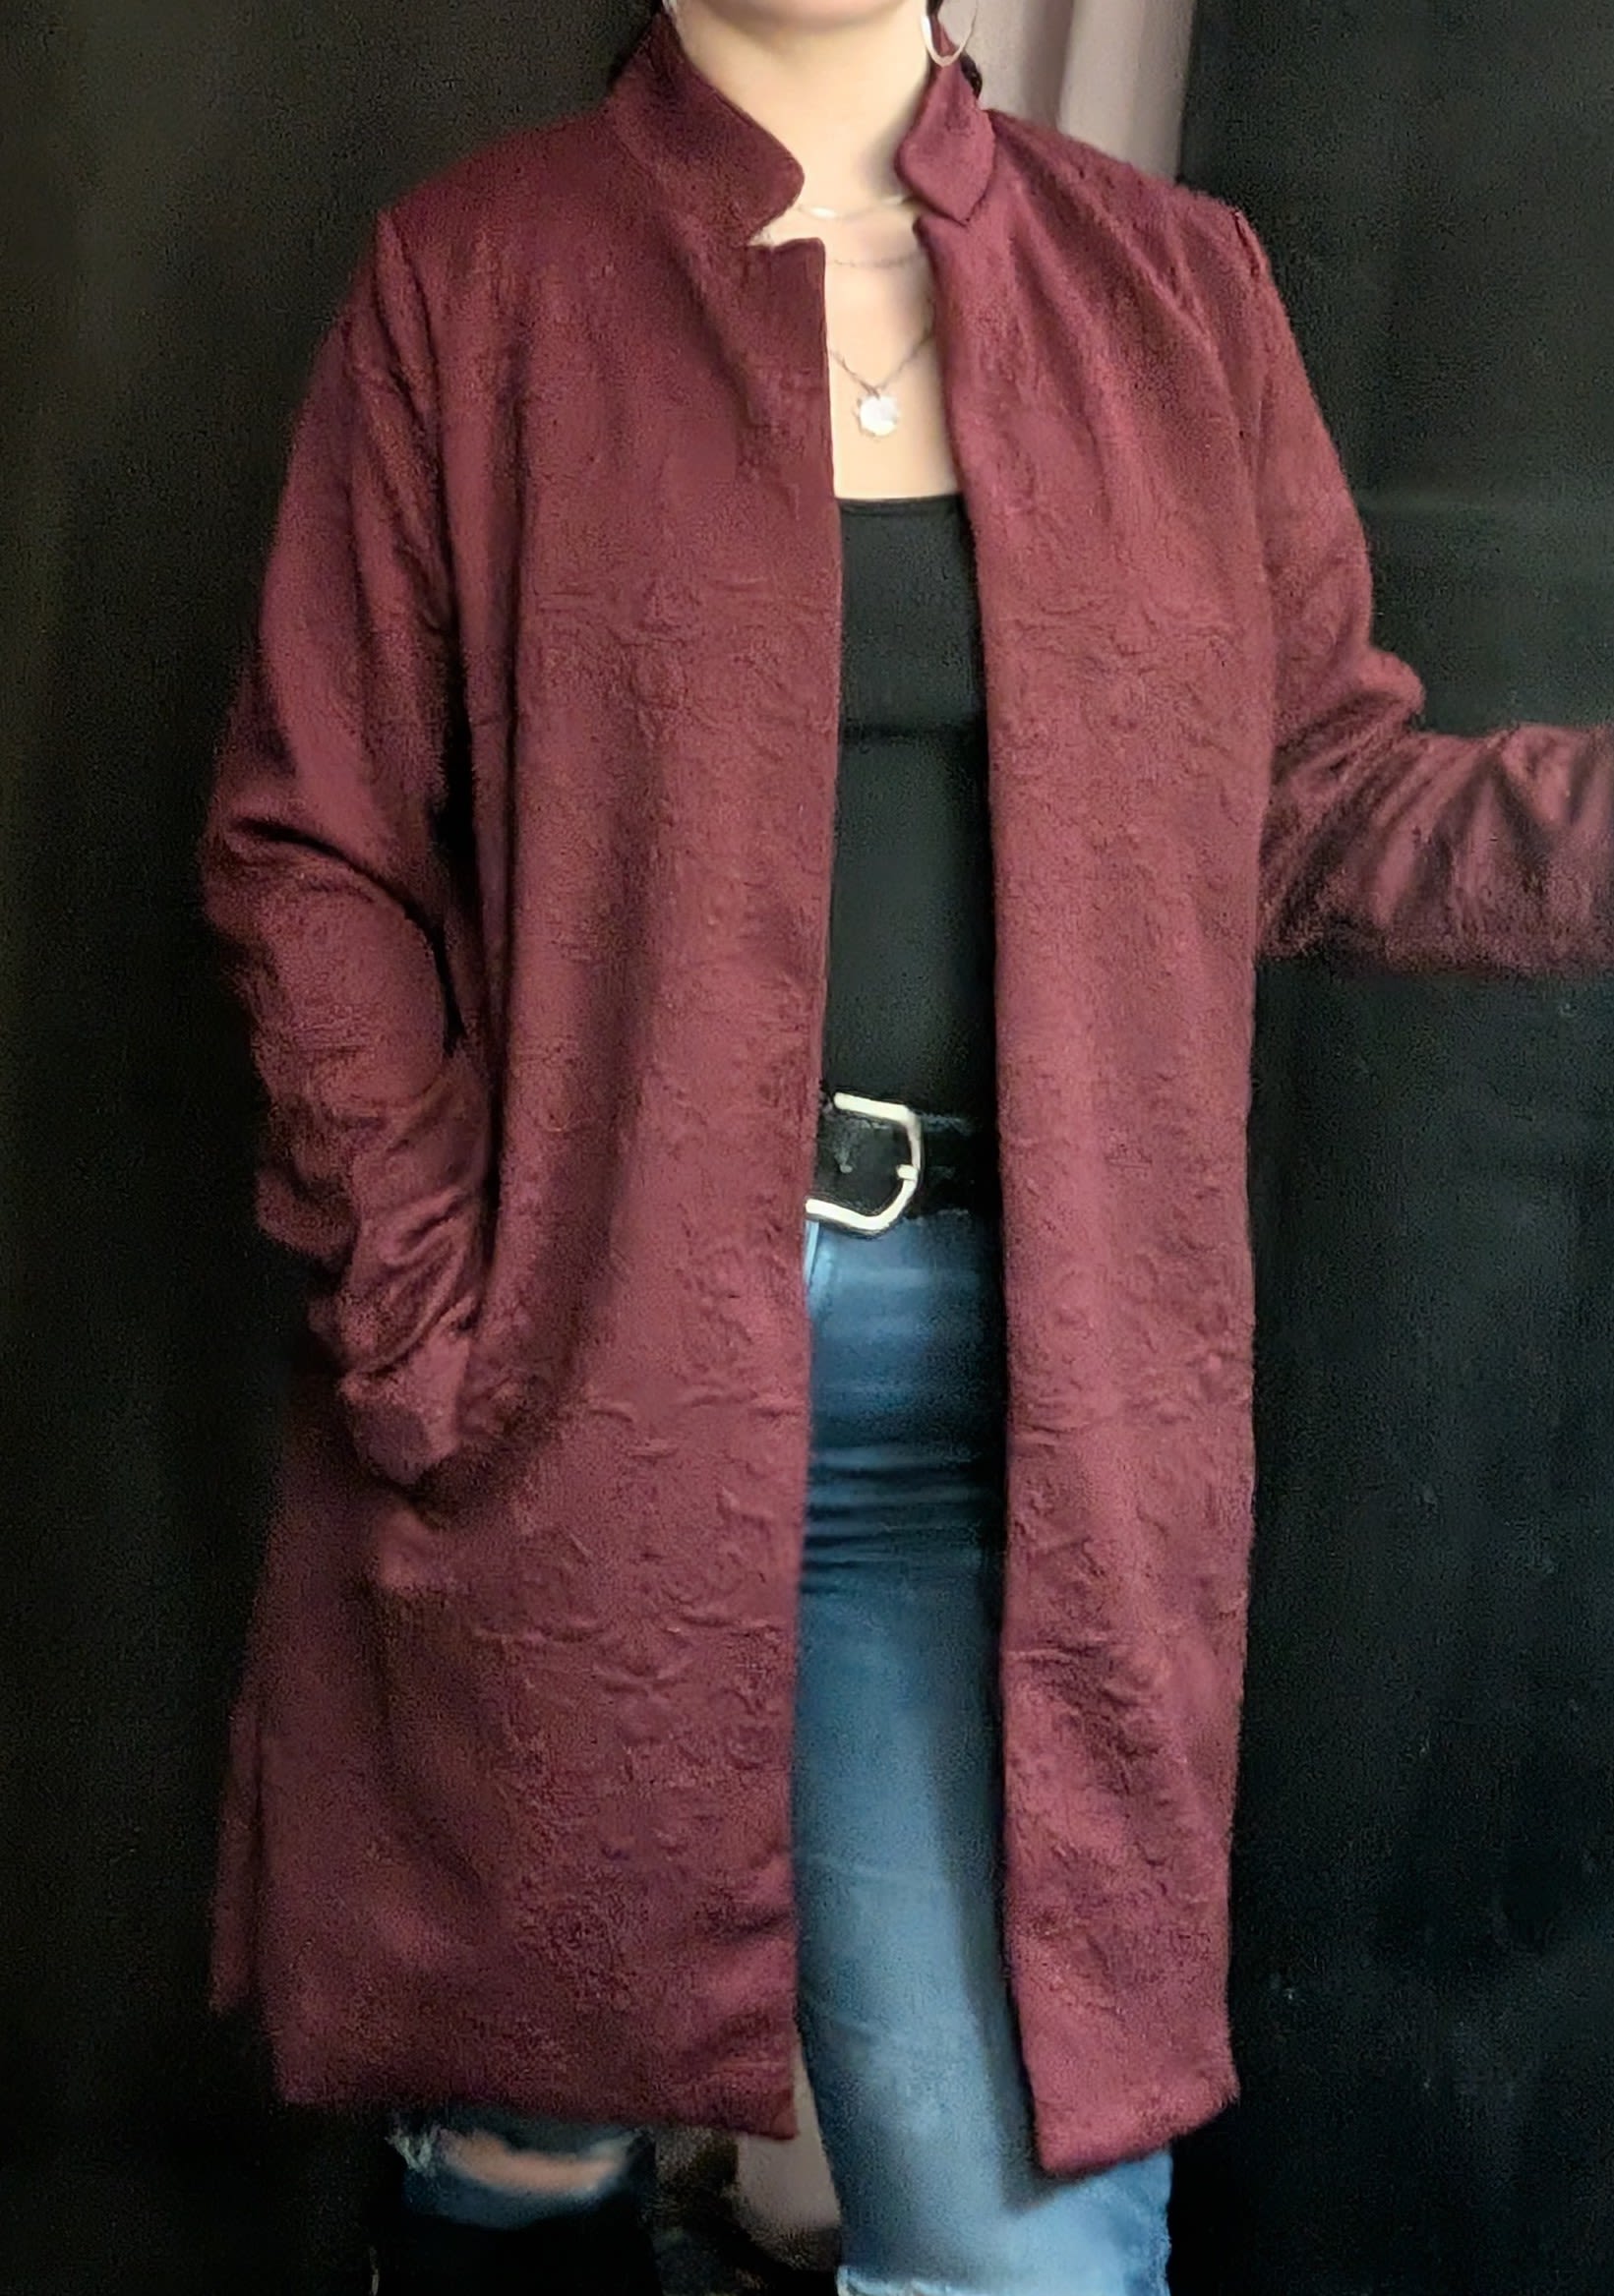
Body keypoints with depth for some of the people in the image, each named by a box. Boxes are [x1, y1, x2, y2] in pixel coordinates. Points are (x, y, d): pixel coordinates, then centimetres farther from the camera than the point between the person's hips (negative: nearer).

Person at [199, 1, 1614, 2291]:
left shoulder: (1175, 287, 9)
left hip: (1003, 1390, 2)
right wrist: (427, 1323, -10)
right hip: (571, 1360, -1)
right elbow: (314, 852, -1)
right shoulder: (474, 276, 2)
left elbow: (1322, 797, 9)